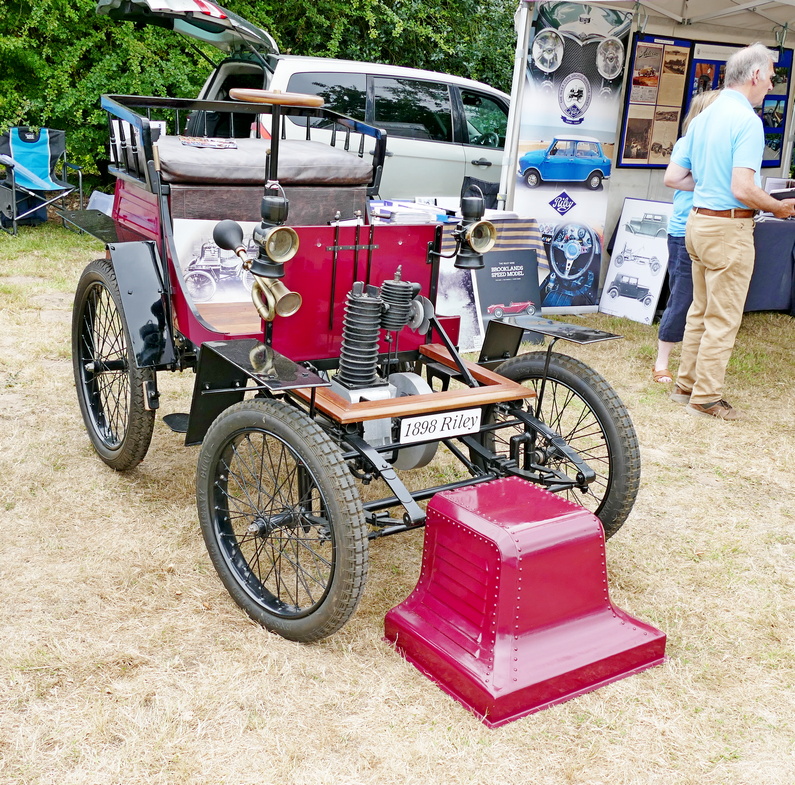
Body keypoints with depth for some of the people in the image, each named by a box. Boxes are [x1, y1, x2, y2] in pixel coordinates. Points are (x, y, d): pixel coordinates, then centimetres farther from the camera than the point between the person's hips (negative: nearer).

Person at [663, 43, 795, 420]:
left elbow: (672, 178, 11)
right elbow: (743, 189, -23)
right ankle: (706, 398, 7)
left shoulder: (701, 119, 10)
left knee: (700, 310, 18)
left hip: (698, 221, 9)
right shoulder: (747, 120, -15)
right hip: (729, 227, -9)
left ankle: (686, 384, 26)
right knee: (723, 319, 0)